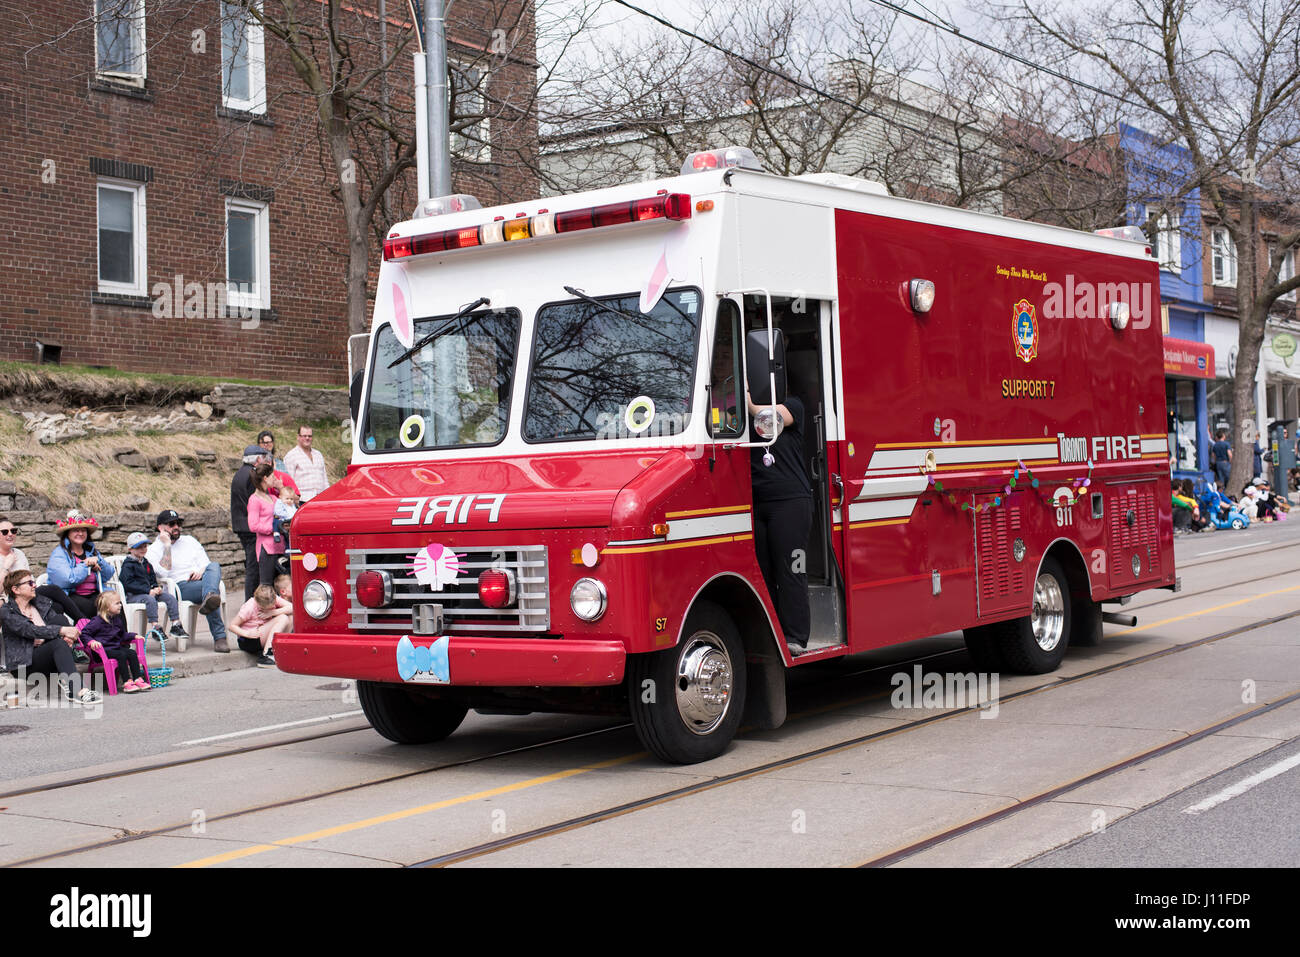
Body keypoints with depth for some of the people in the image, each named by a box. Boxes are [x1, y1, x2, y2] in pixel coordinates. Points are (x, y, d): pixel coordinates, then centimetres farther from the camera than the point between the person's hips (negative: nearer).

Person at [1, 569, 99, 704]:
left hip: (48, 656, 6)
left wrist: (69, 637, -18)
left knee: (60, 619, -17)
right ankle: (76, 691, -47)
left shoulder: (42, 603, 15)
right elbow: (31, 630, -21)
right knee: (59, 643, -33)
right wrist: (62, 630, -31)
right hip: (25, 664, -6)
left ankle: (65, 681, -28)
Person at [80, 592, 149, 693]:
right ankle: (126, 682, -30)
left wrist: (133, 636, 15)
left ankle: (138, 679, -15)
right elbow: (84, 634, -9)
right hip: (103, 650, -7)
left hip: (116, 647, 7)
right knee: (121, 655, -30)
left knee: (132, 653, -15)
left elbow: (123, 635, 29)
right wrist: (91, 642, -26)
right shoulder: (97, 621, -9)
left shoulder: (117, 619, 16)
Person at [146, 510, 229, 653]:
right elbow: (164, 572, -8)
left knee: (214, 566, -31)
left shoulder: (189, 540, 27)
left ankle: (208, 600, -60)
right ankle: (219, 637, -44)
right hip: (180, 587, -4)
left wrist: (201, 571, -3)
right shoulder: (154, 550, 10)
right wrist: (167, 545, -5)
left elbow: (205, 563, 21)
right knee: (214, 588, -36)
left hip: (200, 579, 5)